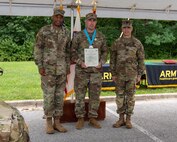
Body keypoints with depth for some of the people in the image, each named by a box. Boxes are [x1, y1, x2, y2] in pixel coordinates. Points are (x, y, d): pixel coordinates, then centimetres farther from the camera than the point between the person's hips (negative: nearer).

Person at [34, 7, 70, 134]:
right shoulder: (44, 31, -4)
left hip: (62, 70, 4)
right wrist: (40, 66, -10)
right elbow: (38, 49, -4)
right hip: (48, 69, -4)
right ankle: (49, 123, 10)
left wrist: (68, 66, 9)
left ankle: (57, 122, 16)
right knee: (49, 96, -1)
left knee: (60, 96, 7)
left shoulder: (66, 33, 8)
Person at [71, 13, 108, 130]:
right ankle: (80, 118, 13)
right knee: (80, 95, 2)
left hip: (96, 70, 2)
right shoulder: (78, 36, 4)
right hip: (81, 70, -2)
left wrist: (101, 63, -3)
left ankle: (93, 118, 18)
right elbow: (73, 51, 3)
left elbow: (104, 51, 13)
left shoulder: (101, 37, 11)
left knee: (95, 95, 6)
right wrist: (80, 62, -11)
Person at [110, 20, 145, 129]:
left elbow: (141, 60, 2)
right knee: (120, 97, 5)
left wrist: (139, 75, -4)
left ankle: (128, 120, 13)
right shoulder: (116, 43, 3)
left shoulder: (137, 43, 0)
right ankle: (121, 119, 16)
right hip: (120, 75, 2)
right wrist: (113, 74, 1)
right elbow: (112, 59, 6)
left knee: (130, 97, 3)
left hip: (132, 75, -1)